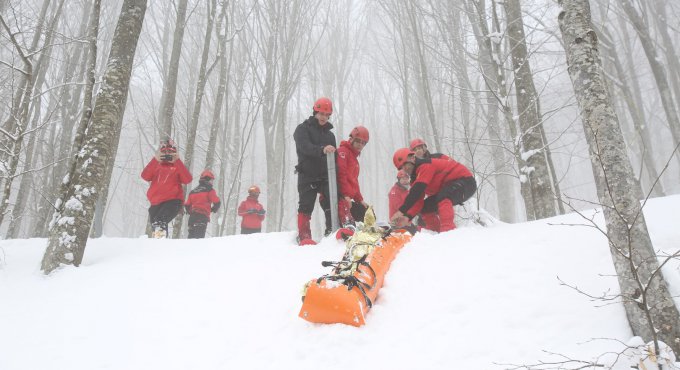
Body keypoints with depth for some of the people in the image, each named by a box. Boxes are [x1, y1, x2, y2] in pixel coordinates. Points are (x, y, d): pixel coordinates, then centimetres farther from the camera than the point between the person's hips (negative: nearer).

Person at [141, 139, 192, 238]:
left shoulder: (177, 166, 12)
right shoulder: (156, 165, 18)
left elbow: (187, 180, -8)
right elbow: (145, 176, -2)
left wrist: (178, 161, -12)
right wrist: (155, 160, -10)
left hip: (173, 201, -5)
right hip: (156, 202, 5)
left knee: (160, 222, -30)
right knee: (154, 225, 10)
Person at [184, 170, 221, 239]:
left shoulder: (193, 191, 21)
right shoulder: (209, 190, 2)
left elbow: (187, 205, 18)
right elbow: (217, 202, -6)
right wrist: (214, 209, 14)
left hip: (192, 216, 6)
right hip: (203, 216, -6)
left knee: (191, 236, 9)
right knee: (199, 236, -16)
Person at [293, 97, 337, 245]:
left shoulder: (330, 134, 21)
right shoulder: (303, 129, 3)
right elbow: (305, 147, -18)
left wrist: (335, 176, 11)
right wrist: (322, 150, -37)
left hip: (325, 176, 4)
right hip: (307, 176, -4)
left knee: (332, 205, -6)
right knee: (306, 206, -4)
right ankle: (304, 236, 1)